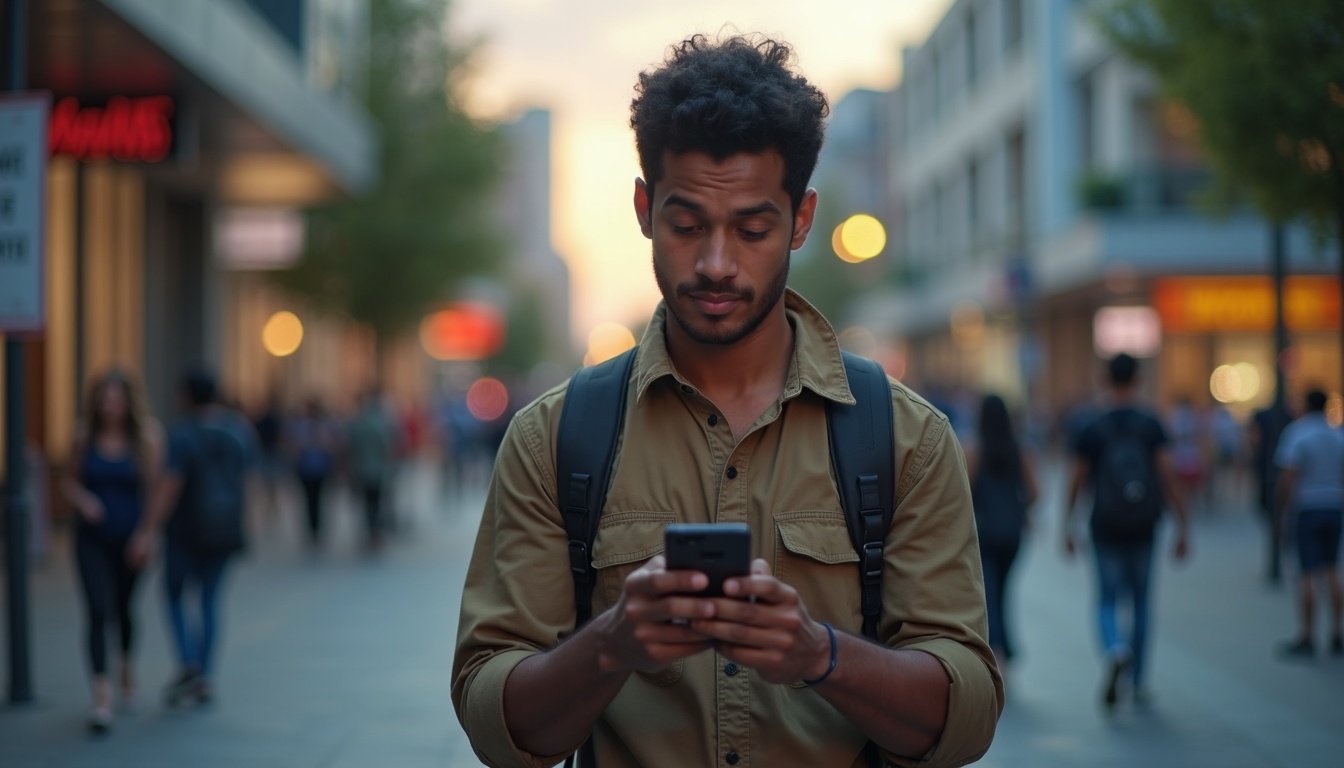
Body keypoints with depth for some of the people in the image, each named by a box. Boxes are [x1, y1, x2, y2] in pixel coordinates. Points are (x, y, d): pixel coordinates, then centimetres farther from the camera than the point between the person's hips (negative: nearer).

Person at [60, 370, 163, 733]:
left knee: (124, 608, 18)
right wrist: (82, 499, -9)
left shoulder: (143, 438, -5)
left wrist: (152, 444, -19)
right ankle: (101, 696, -20)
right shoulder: (84, 437, -2)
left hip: (131, 538, 1)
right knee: (98, 611, -14)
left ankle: (127, 669, 47)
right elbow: (69, 481, 7)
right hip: (92, 537, 0)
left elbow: (154, 482, -10)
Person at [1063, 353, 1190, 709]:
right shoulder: (1151, 427, -5)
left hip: (1106, 531, -1)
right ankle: (1137, 681, 18)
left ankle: (1115, 649, -24)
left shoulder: (1092, 430, -3)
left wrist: (1067, 528, 15)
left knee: (1108, 601, 7)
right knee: (1141, 602, 15)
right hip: (1142, 530, 1)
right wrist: (1183, 527, -6)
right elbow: (1168, 478, -10)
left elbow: (1076, 482, 4)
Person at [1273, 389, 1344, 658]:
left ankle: (1306, 637, -3)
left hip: (1307, 509, -5)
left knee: (1307, 574, -4)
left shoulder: (1297, 434, -8)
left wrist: (1282, 512, -7)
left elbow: (1288, 478, -14)